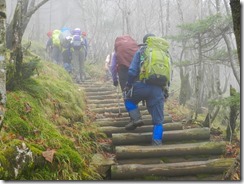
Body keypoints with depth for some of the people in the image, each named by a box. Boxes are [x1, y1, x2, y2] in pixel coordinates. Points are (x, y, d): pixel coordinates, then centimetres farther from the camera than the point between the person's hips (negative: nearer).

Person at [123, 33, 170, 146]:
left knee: (128, 98, 28)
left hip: (142, 85, -2)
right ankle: (157, 144, 3)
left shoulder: (140, 52, 10)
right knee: (158, 121, 9)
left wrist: (128, 85, 12)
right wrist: (165, 92, 24)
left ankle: (136, 119, 8)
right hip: (158, 90, 3)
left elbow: (132, 71, -1)